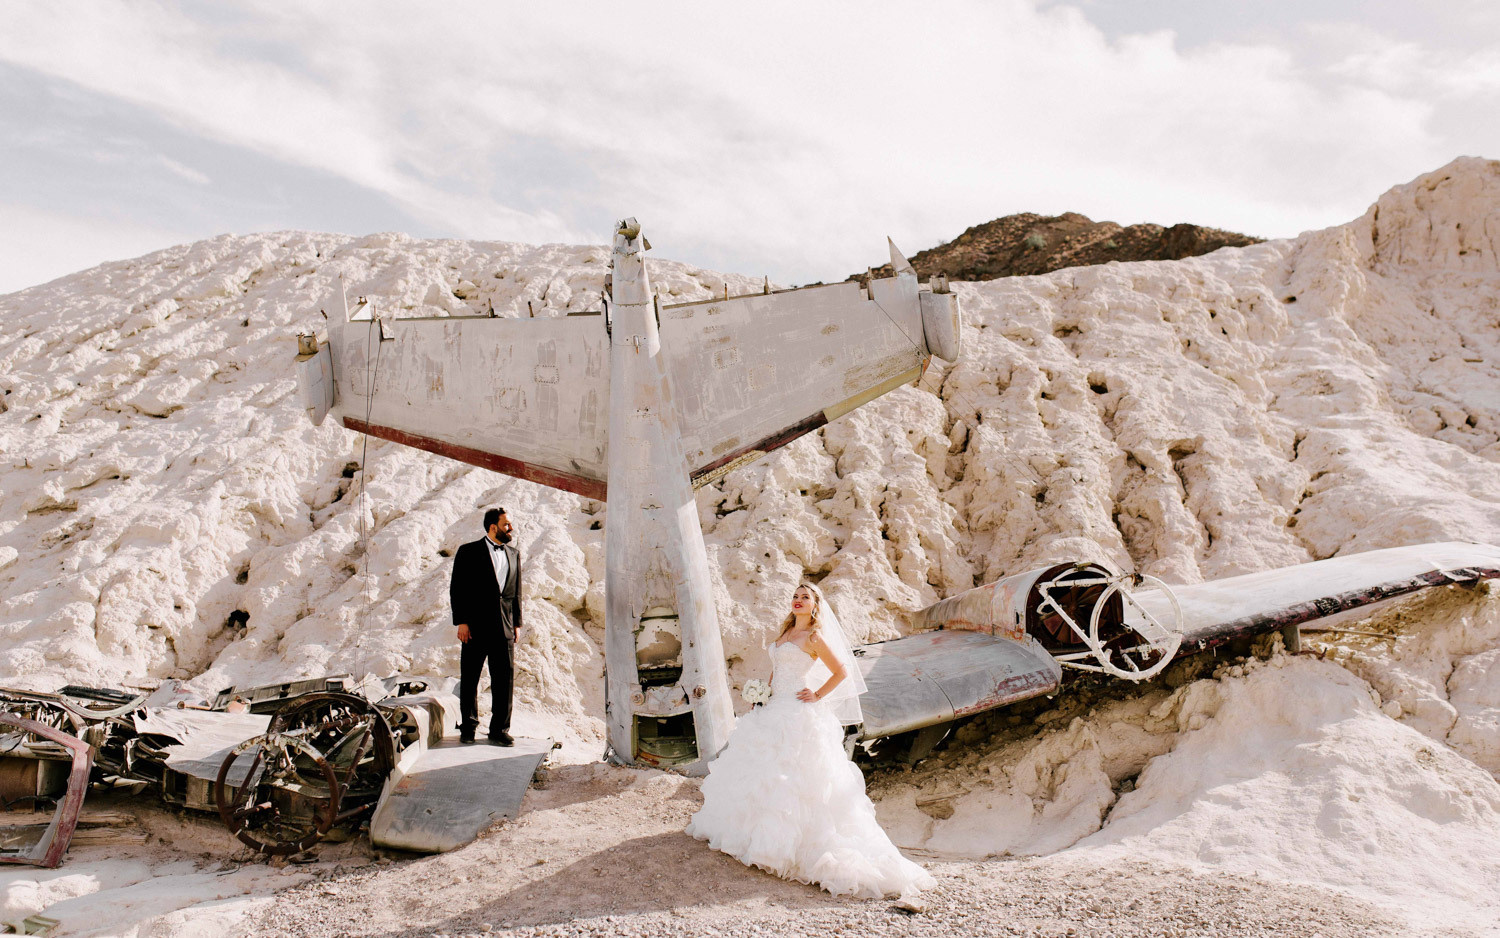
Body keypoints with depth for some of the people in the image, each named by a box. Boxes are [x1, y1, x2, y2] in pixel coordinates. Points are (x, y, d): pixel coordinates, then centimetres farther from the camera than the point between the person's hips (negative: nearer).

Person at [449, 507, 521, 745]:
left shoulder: (514, 553, 13)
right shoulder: (469, 552, -1)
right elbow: (456, 588, -3)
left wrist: (517, 623, 11)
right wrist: (461, 621, -9)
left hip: (504, 627, 4)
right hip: (475, 627, -3)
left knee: (505, 678, 2)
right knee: (469, 679, 6)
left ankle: (499, 730, 12)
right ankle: (468, 726, 21)